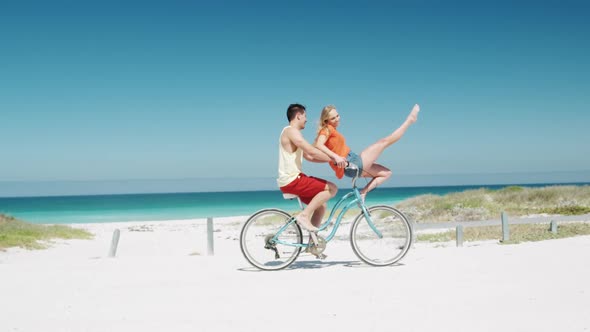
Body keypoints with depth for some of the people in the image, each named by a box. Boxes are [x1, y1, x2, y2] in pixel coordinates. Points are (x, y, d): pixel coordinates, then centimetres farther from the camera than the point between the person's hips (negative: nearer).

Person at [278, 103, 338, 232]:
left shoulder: (293, 133, 22)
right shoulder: (291, 131, -11)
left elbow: (309, 157, 22)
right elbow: (312, 151, -21)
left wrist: (331, 159, 14)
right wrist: (334, 159, -14)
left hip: (292, 179, 10)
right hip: (291, 181, -10)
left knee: (321, 205, 15)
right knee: (332, 188, -12)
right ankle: (304, 215, -13)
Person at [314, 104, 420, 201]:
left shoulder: (332, 130, 20)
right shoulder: (327, 129, -8)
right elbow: (318, 145, -27)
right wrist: (336, 157, -38)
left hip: (352, 167, 10)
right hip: (353, 164, -10)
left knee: (386, 173, 20)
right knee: (385, 141, -2)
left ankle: (363, 193, 1)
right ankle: (410, 119, 6)